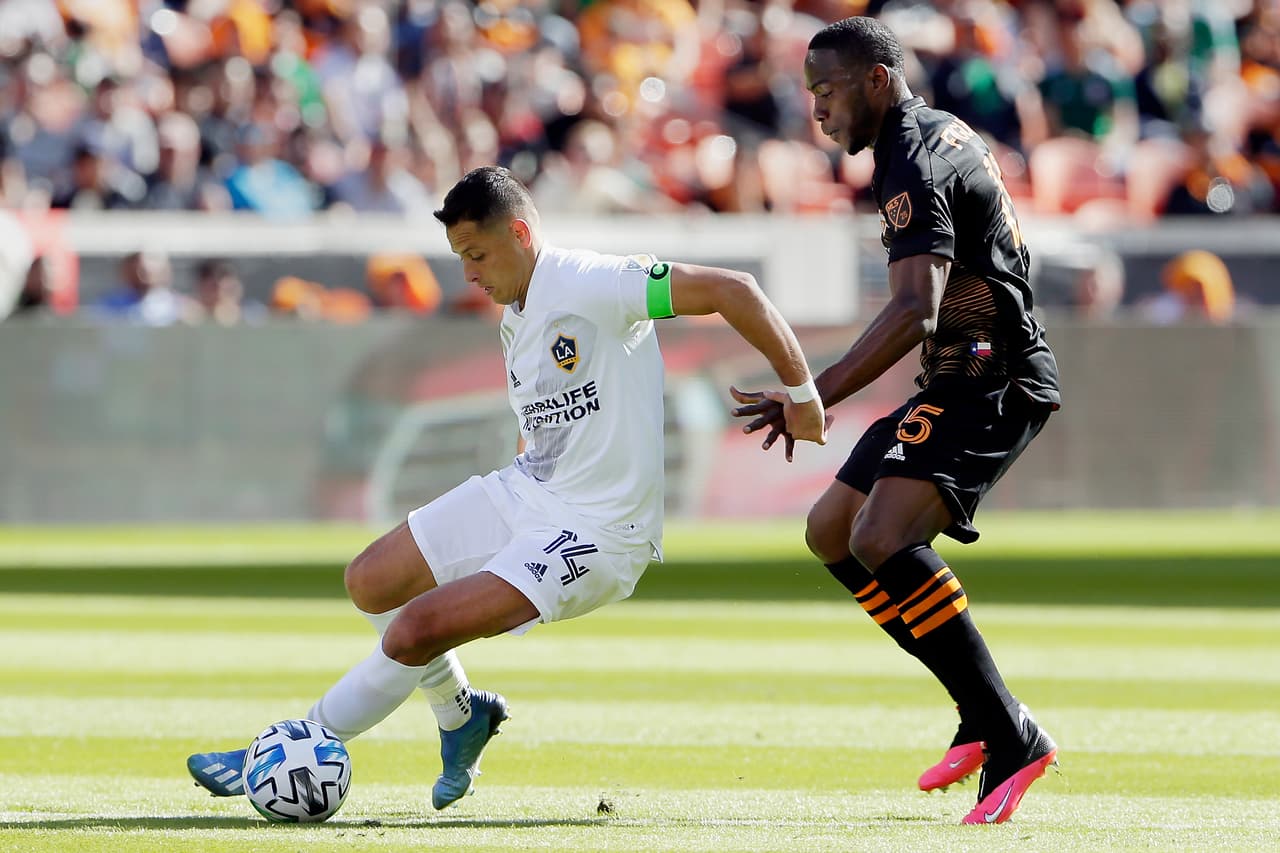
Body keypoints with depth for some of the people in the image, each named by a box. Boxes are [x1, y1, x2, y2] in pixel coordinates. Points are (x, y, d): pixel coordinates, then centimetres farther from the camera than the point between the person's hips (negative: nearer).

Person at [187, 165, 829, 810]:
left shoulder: (589, 285, -20)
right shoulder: (516, 320, 9)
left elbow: (729, 290, -22)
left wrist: (800, 391, -17)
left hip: (595, 533, -10)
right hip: (524, 491, 10)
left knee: (417, 630, -19)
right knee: (369, 583, 9)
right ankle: (461, 714, 30)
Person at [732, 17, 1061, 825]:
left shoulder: (915, 166, -18)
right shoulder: (948, 132, 14)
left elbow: (915, 312, -32)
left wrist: (814, 398, -40)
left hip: (991, 384, -11)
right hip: (958, 382, 11)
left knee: (882, 540, -27)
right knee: (832, 531, 15)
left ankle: (1009, 736, -26)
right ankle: (984, 720, 13)